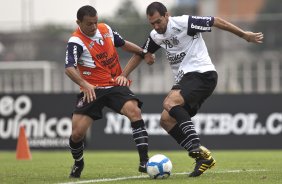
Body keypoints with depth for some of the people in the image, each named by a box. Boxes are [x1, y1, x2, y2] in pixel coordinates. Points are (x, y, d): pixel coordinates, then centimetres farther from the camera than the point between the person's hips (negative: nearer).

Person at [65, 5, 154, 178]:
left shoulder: (105, 29, 2)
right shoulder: (76, 42, -15)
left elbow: (123, 43, 22)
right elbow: (69, 68, -31)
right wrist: (84, 84, -46)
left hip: (116, 85, 3)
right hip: (92, 90, -3)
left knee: (135, 112, -24)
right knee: (77, 133, -9)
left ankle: (144, 162, -22)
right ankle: (78, 164, 25)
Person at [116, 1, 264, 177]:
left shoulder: (184, 23, -12)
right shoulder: (156, 36, 11)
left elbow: (217, 21, -6)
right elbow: (140, 55, 26)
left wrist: (244, 34, -3)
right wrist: (123, 76, 16)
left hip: (202, 74, -9)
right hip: (184, 79, 9)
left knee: (169, 103, -29)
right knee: (166, 120, -5)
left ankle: (197, 148, -35)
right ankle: (203, 157, -7)